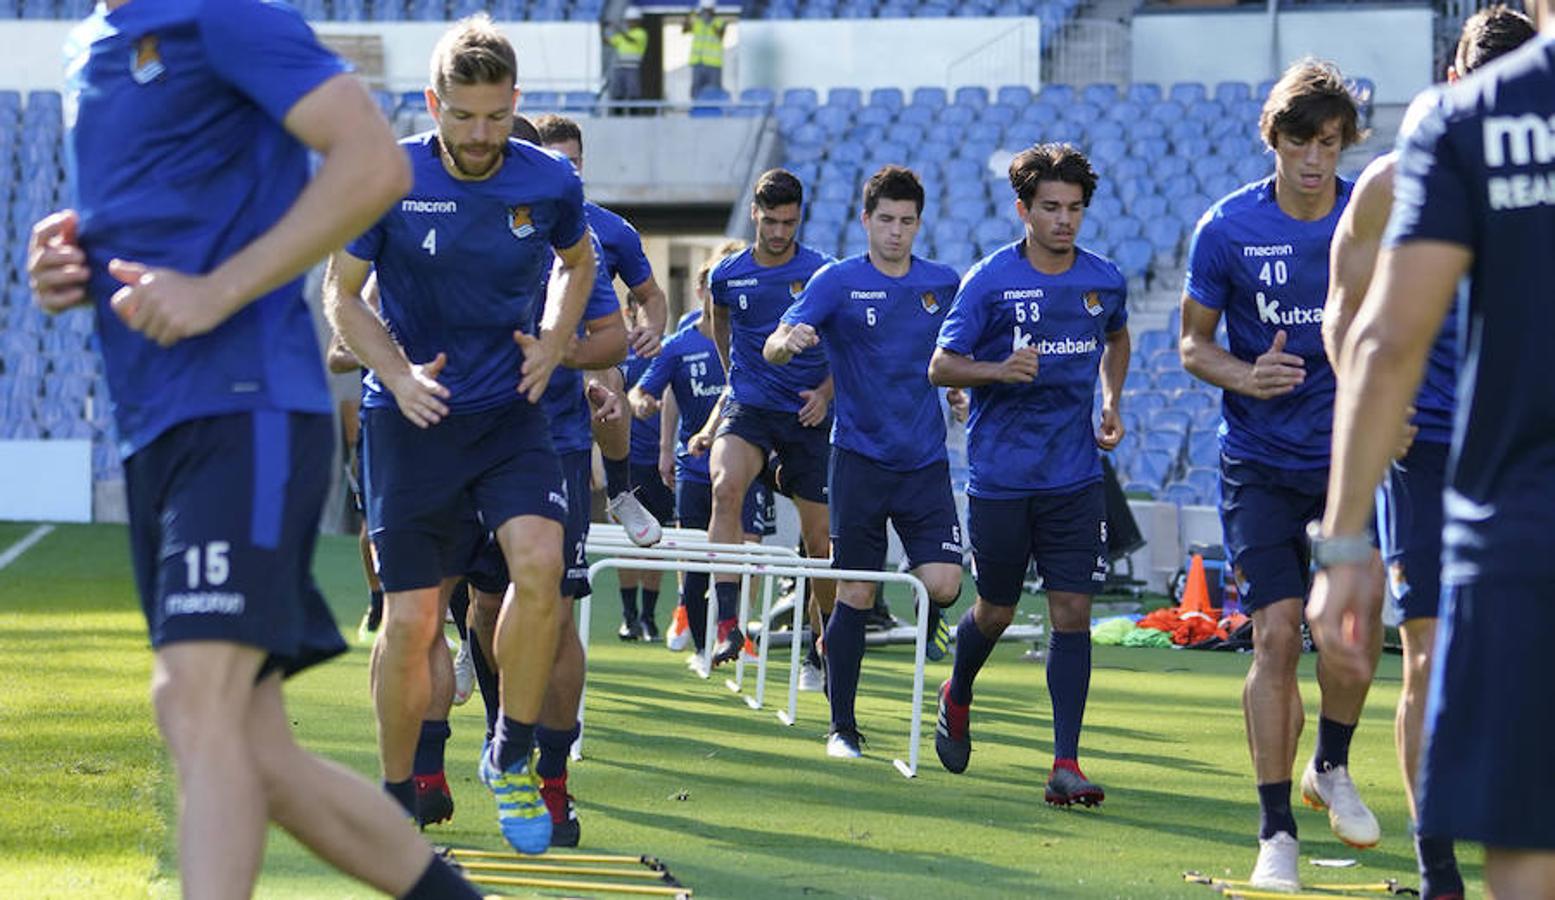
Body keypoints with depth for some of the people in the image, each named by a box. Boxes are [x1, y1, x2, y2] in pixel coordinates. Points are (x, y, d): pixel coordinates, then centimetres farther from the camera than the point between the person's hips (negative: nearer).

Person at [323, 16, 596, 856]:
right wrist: (398, 375, -13)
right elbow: (341, 294, 1)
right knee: (411, 619, -3)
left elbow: (577, 263, 19)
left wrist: (553, 344, 2)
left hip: (510, 410, 1)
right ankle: (395, 802, 16)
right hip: (413, 416, -1)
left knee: (539, 561, -24)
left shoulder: (550, 183, -4)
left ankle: (511, 757, -3)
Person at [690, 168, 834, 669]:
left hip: (805, 415, 0)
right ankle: (727, 625, -36)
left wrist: (826, 392, -9)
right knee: (726, 486, -30)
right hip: (748, 406, 0)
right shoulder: (726, 276, 4)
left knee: (819, 538, 2)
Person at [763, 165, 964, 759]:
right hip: (859, 457, -2)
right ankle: (842, 727, 8)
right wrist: (789, 340, -34)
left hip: (925, 460, 2)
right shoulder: (838, 281, -3)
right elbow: (773, 349, -14)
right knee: (855, 595, -2)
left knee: (942, 585, -12)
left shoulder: (944, 283, 6)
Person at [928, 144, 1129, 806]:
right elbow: (941, 366, -8)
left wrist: (1112, 401, 10)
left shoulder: (1104, 280, 3)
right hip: (1000, 474, -2)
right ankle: (956, 697, 42)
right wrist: (1001, 369, -26)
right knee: (996, 611, 9)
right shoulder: (989, 280, -9)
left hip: (1075, 477, 2)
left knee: (1071, 612, -6)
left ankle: (1065, 763, -6)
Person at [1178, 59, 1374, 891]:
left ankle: (1331, 768, 29)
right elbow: (1192, 344, 1)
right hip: (1260, 463, -2)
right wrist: (1244, 374, -19)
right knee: (1275, 634, -10)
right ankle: (1277, 832, -5)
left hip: (1351, 454, 2)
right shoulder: (1226, 229, -7)